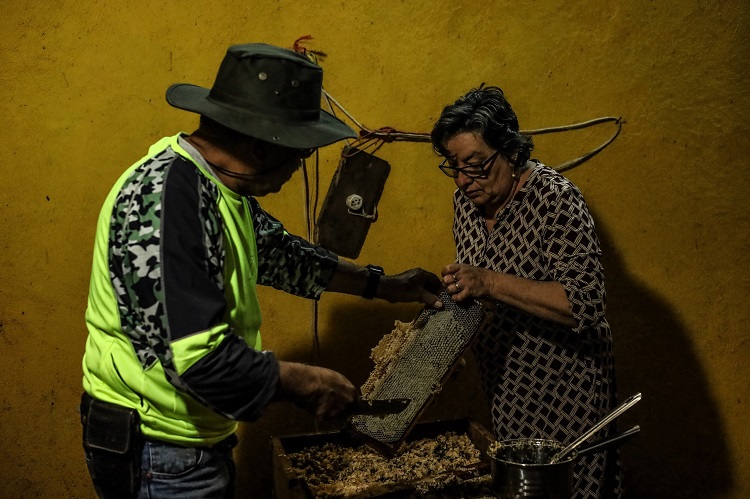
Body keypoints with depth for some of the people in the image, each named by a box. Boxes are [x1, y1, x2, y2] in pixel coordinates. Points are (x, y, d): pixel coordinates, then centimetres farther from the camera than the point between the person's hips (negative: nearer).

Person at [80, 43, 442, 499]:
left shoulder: (216, 187, 3)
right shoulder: (166, 195, -28)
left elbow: (279, 252, 17)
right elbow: (195, 356, -32)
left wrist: (381, 285, 17)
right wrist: (304, 383, -19)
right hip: (159, 459, -9)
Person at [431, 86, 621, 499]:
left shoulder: (555, 199, -20)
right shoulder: (466, 199, 1)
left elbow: (586, 304, -29)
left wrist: (489, 284, -34)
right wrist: (455, 289, -1)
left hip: (559, 388, -7)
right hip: (501, 383, 7)